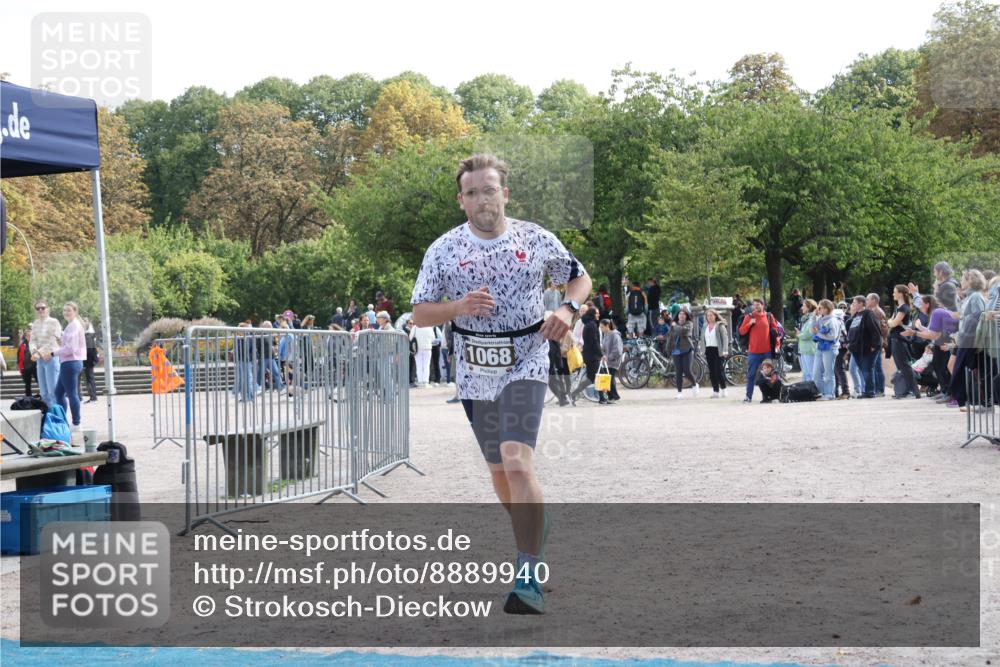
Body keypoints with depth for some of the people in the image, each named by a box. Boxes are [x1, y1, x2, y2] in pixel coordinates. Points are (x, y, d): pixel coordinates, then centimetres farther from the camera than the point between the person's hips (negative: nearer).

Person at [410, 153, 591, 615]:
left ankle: (529, 580, -20)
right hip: (475, 374, 3)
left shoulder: (536, 240, -2)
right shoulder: (443, 250, -1)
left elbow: (580, 277, 12)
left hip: (525, 365, -3)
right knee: (499, 472, 13)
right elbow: (419, 313, 0)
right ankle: (533, 539, 41)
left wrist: (567, 308, -9)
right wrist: (460, 307, -19)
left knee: (516, 461, -21)